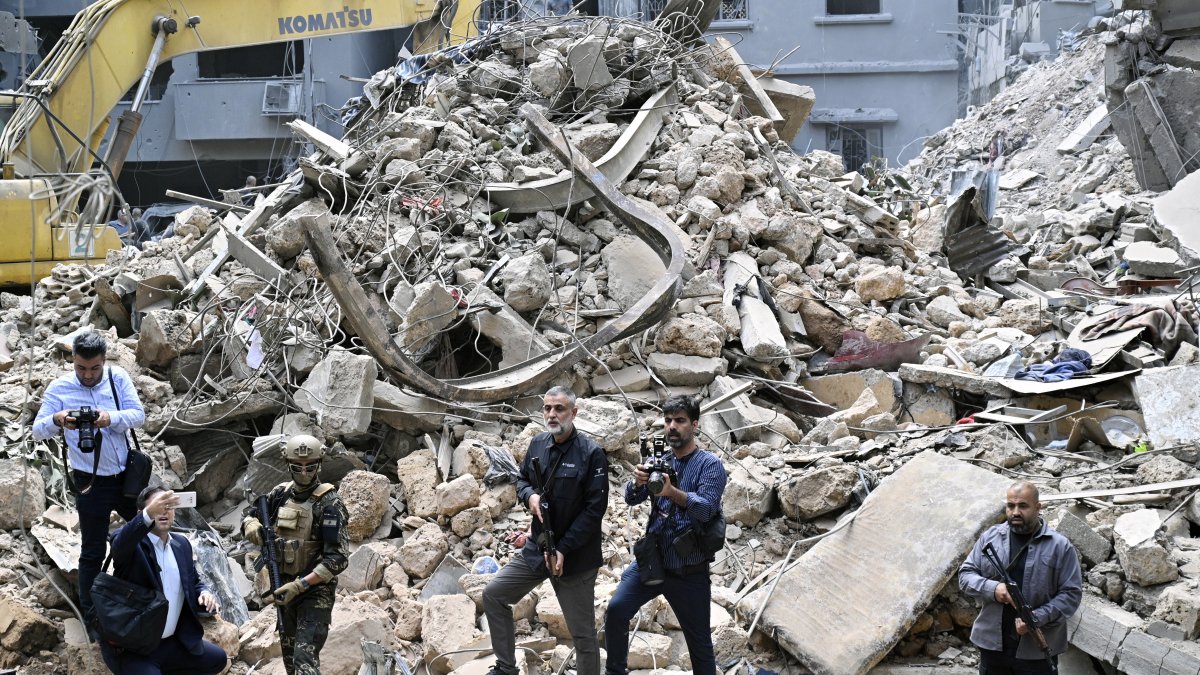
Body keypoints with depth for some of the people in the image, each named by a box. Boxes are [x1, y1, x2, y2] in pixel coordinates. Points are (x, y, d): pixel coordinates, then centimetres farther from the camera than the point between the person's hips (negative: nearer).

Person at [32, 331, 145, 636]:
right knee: (92, 552, 5)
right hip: (91, 483, -3)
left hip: (127, 475, 3)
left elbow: (138, 415, -11)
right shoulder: (59, 388, -9)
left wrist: (111, 418, -32)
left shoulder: (118, 377, -4)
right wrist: (56, 420, -34)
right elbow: (38, 431, -11)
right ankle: (91, 617, 19)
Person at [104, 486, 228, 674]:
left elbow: (193, 582, 20)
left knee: (218, 659, 5)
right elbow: (120, 544, -35)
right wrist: (149, 514, -54)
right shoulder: (131, 543, -11)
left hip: (172, 642, 7)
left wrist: (204, 593, -5)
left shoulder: (181, 544, 10)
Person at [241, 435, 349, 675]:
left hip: (315, 591, -7)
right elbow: (249, 515, 19)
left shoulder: (329, 503, -14)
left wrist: (300, 585, -26)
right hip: (284, 588, 7)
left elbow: (337, 558, -19)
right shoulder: (280, 494, 4)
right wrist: (252, 525, -6)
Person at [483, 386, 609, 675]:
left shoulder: (592, 453, -16)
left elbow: (595, 508, -18)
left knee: (583, 633, 2)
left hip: (575, 556, -6)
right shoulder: (537, 444, 2)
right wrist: (529, 496, -9)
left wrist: (564, 549, -20)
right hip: (536, 548, 6)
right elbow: (522, 479, 17)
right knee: (493, 595, 9)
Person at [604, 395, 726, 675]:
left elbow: (707, 508, -20)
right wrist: (637, 482, -25)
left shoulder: (710, 464, -6)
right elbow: (631, 498, -2)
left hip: (690, 572, -3)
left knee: (700, 643, 5)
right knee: (616, 611, -16)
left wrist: (672, 492, -37)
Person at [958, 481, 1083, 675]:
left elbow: (1071, 594, -7)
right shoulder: (990, 537, 5)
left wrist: (1037, 618, -19)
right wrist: (992, 588, -14)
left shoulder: (1060, 546, -5)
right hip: (992, 644, 3)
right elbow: (965, 574, 6)